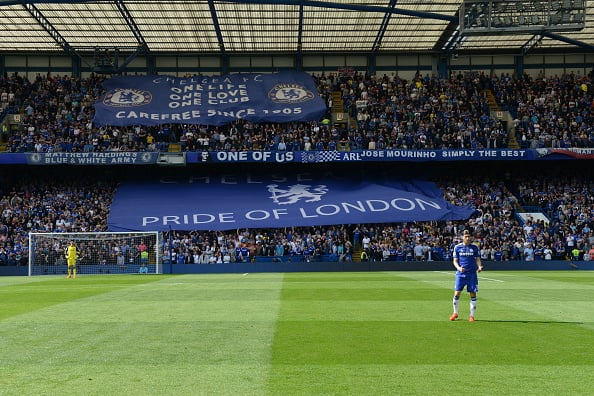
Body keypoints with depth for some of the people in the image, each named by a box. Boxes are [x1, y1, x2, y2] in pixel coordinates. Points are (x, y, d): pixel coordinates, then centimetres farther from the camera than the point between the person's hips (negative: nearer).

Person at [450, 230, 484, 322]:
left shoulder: (475, 247, 5)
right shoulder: (457, 247, 3)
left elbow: (478, 259, 8)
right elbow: (455, 261, 5)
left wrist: (479, 266, -13)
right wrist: (458, 267, -15)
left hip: (472, 274, 0)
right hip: (460, 273, 0)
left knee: (473, 294, -1)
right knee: (457, 293, -4)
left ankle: (472, 316, 9)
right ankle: (455, 313, 16)